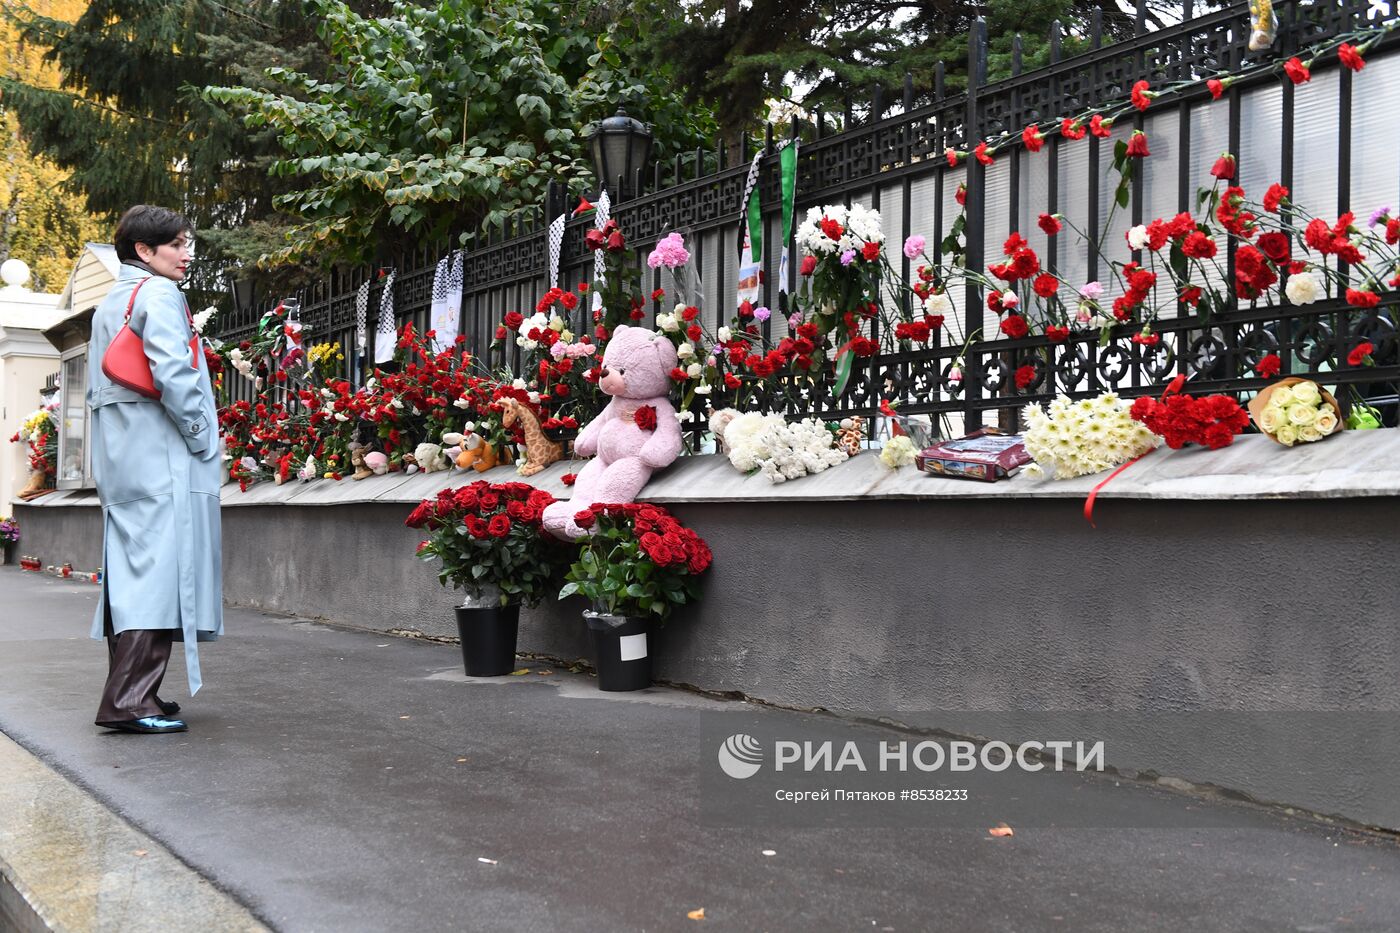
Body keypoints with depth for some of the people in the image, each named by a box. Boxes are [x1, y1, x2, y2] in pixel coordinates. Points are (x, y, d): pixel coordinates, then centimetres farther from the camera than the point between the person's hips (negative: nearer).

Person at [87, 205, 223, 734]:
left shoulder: (108, 304, 22)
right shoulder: (158, 294, -7)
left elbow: (95, 387, 23)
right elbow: (172, 372, -20)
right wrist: (201, 434, -11)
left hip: (118, 460, 10)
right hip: (162, 458, -10)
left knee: (128, 569, 11)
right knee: (159, 568, -11)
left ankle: (126, 694, 17)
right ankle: (131, 700, -14)